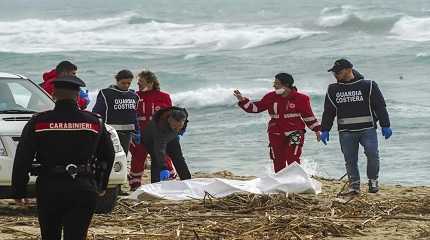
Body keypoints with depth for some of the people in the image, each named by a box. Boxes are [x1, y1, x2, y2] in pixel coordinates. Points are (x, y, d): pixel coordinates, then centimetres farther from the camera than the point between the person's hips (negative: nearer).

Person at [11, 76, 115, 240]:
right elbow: (108, 156, 14)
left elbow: (22, 159, -3)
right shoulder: (95, 122, 3)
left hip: (49, 189, 0)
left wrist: (19, 191, 4)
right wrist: (101, 186, 27)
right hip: (84, 189, 0)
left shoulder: (38, 122, -3)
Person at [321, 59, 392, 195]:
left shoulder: (368, 86, 2)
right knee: (350, 159, 0)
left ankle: (373, 181, 3)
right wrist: (325, 130, 14)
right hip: (346, 131, 3)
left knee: (372, 154, -14)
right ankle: (354, 185, 8)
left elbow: (380, 106, 3)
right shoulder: (333, 90, 12)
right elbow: (328, 112, 18)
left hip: (367, 129, -3)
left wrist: (385, 126, 0)